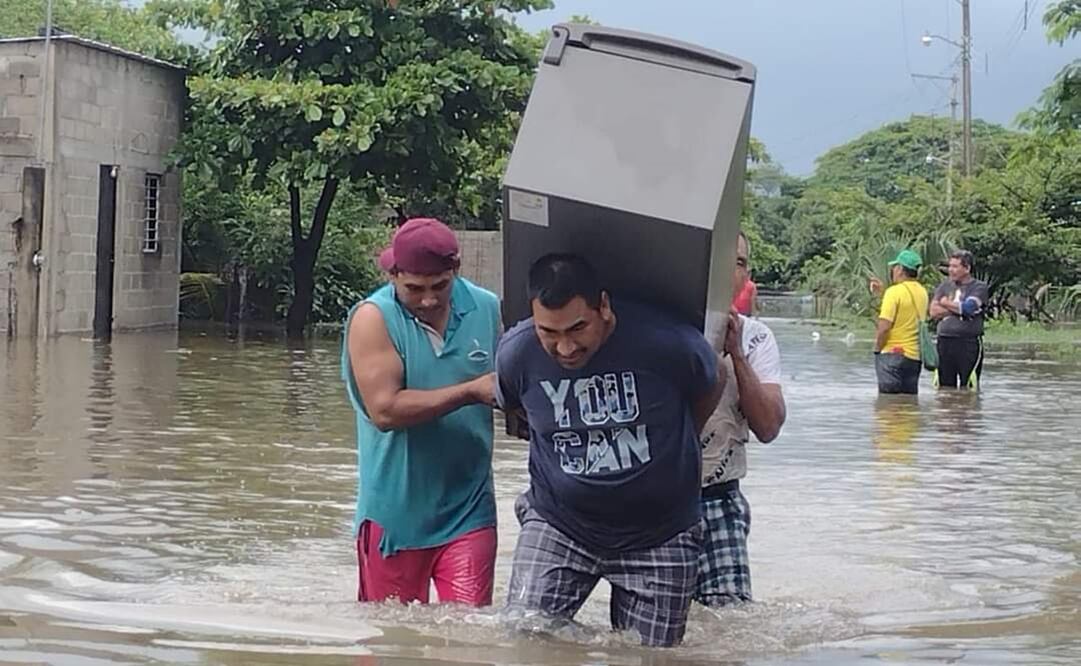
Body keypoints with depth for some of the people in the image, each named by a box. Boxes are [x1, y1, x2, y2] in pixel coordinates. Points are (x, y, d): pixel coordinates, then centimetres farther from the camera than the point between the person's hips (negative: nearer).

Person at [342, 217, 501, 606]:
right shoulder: (373, 318, -9)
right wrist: (471, 392, -20)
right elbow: (384, 410, -20)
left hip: (468, 511, 2)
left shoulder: (488, 310, 2)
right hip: (395, 511, -2)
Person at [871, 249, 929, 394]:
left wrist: (877, 350, -6)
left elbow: (884, 326, -18)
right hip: (915, 355, 7)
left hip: (893, 354, -7)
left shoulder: (894, 292, -13)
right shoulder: (922, 292, 9)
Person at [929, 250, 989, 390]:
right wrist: (958, 309, -5)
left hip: (969, 342, -4)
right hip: (945, 341, 4)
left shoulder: (979, 287, 2)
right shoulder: (944, 286, 15)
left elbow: (968, 308, -15)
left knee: (968, 389, -4)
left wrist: (946, 303, 1)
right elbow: (934, 311, 2)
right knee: (945, 388, 5)